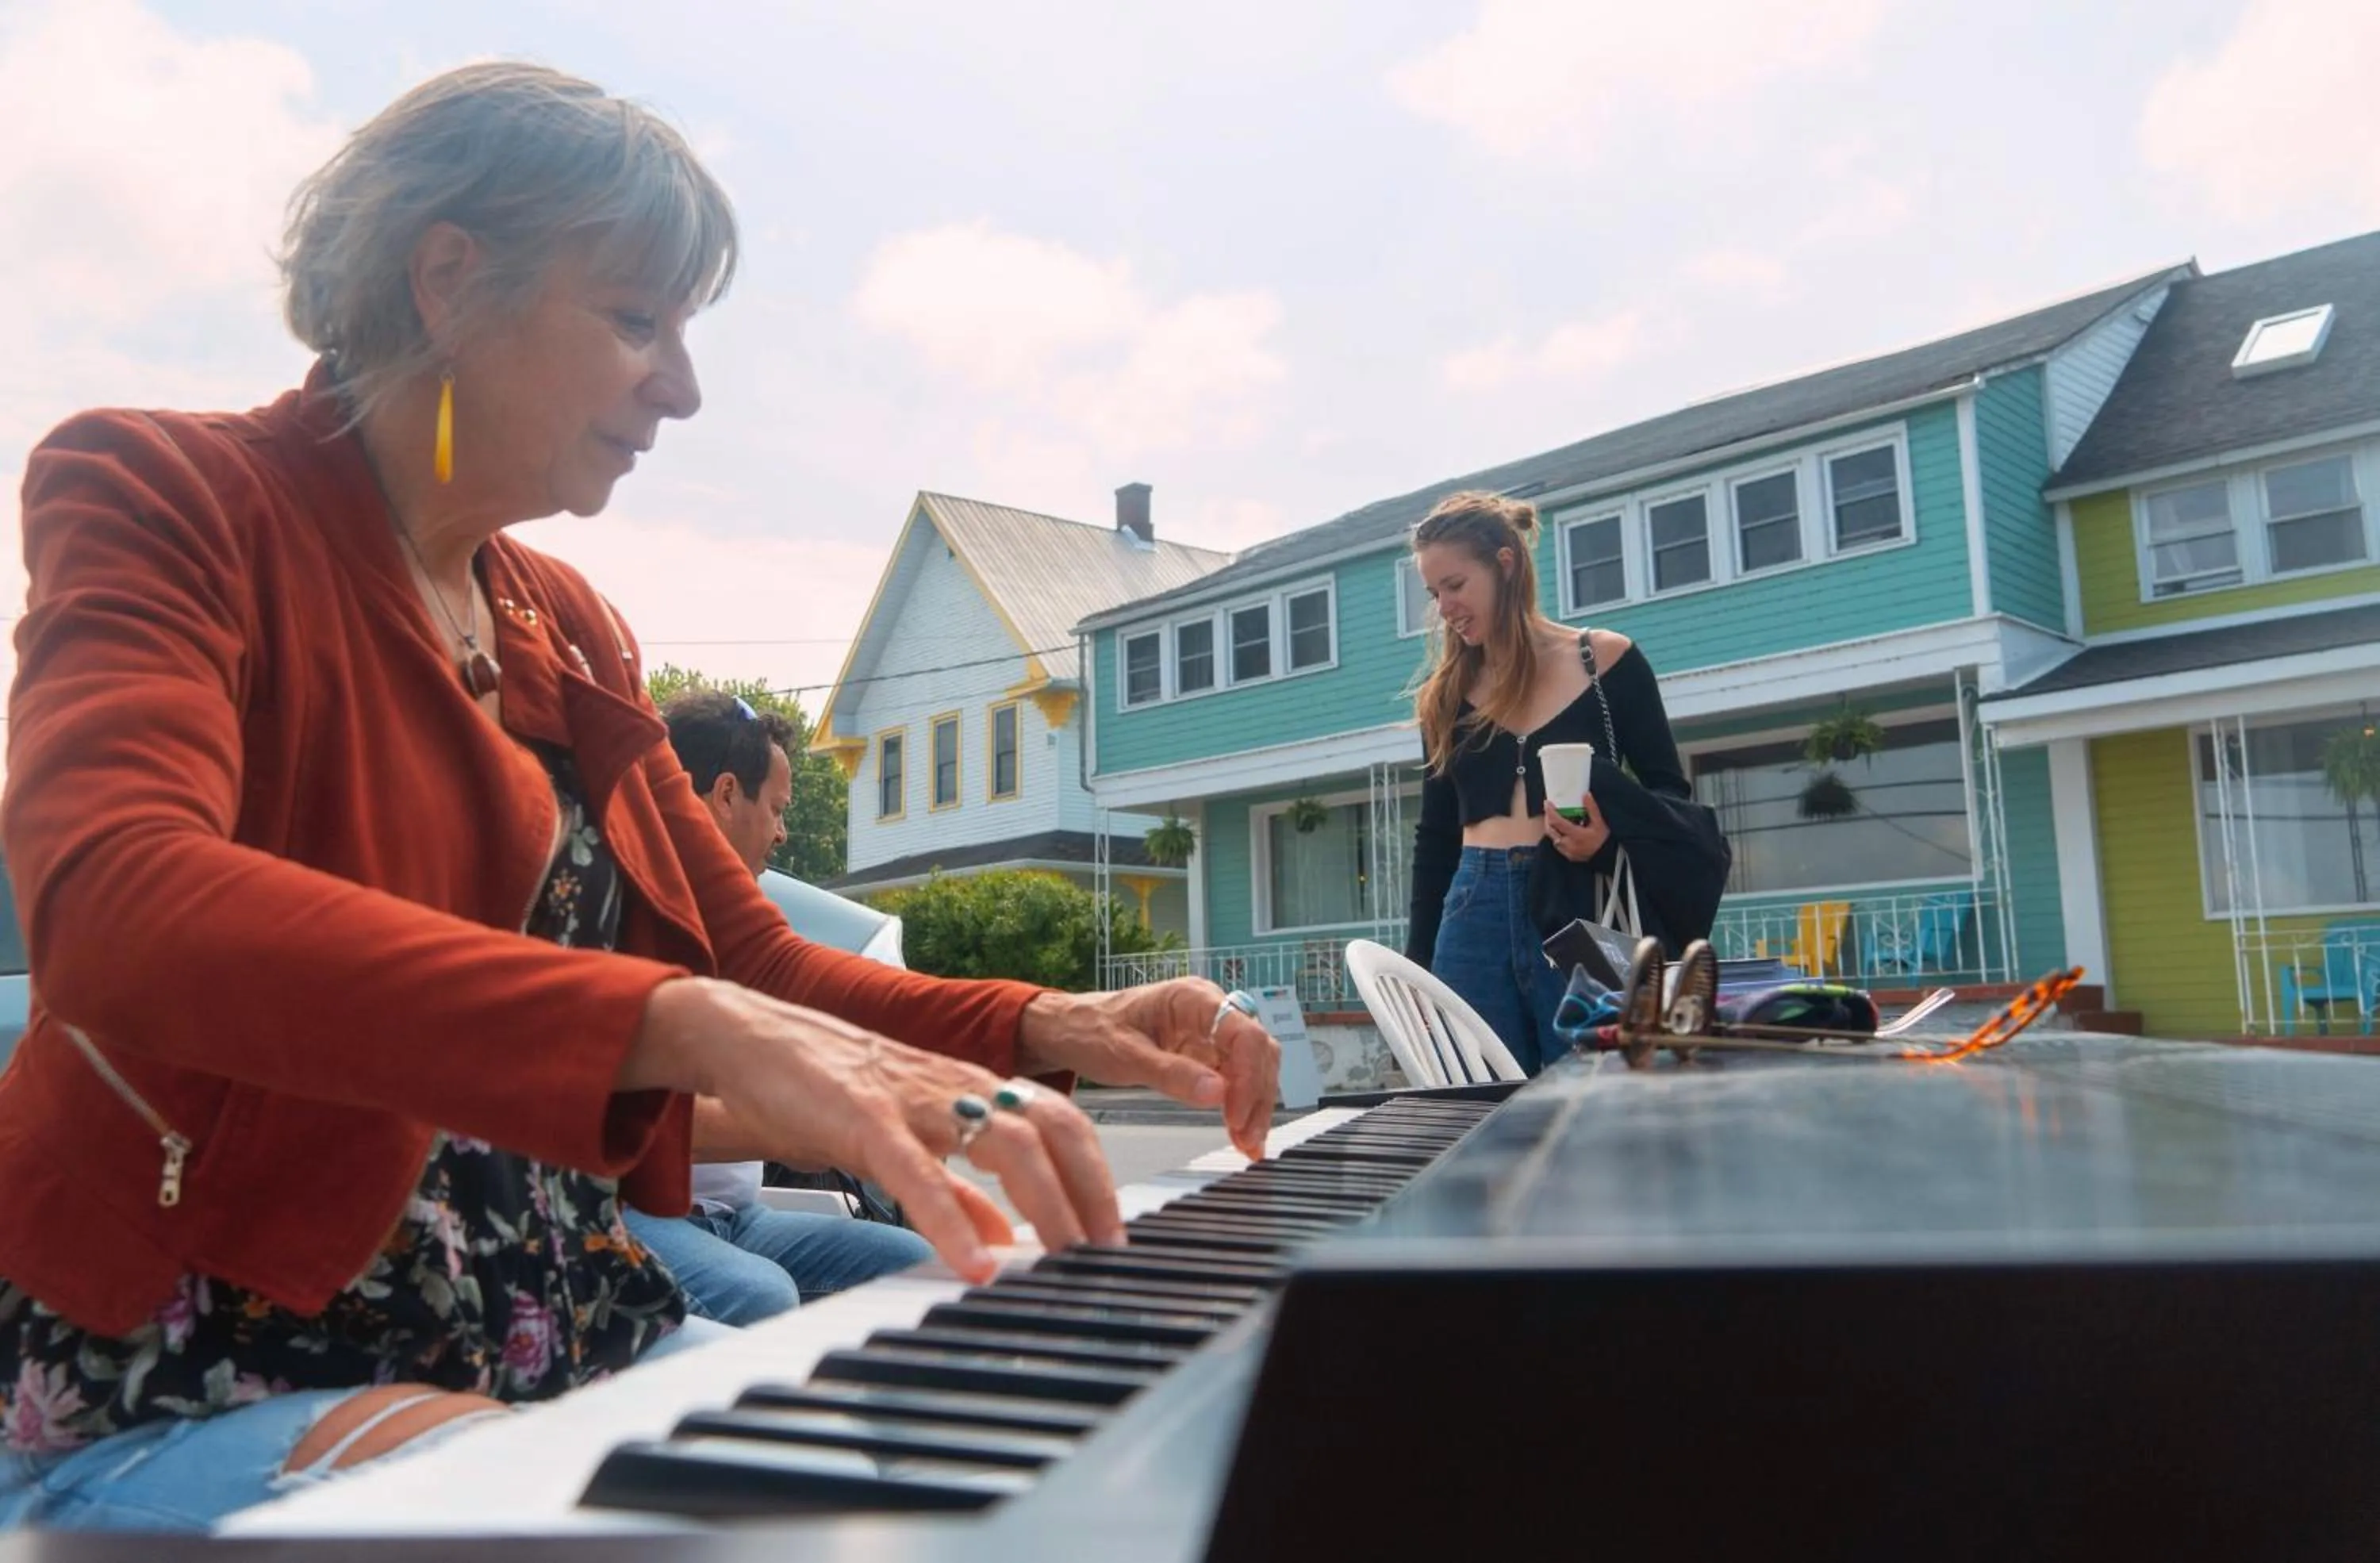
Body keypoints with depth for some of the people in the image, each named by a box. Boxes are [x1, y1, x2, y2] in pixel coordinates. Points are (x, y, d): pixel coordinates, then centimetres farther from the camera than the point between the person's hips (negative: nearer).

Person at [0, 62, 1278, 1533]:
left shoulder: (568, 627, 12)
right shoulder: (167, 492, -7)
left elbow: (758, 965, 12)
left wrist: (1046, 1028, -4)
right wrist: (690, 1025, -42)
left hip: (568, 1347, 7)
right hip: (192, 1389, -6)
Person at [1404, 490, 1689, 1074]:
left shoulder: (1606, 660, 3)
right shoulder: (1445, 693, 11)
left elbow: (1669, 791, 5)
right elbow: (1435, 837, 13)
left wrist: (1612, 833, -16)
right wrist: (1417, 960, 9)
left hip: (1582, 909, -2)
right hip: (1474, 917, 3)